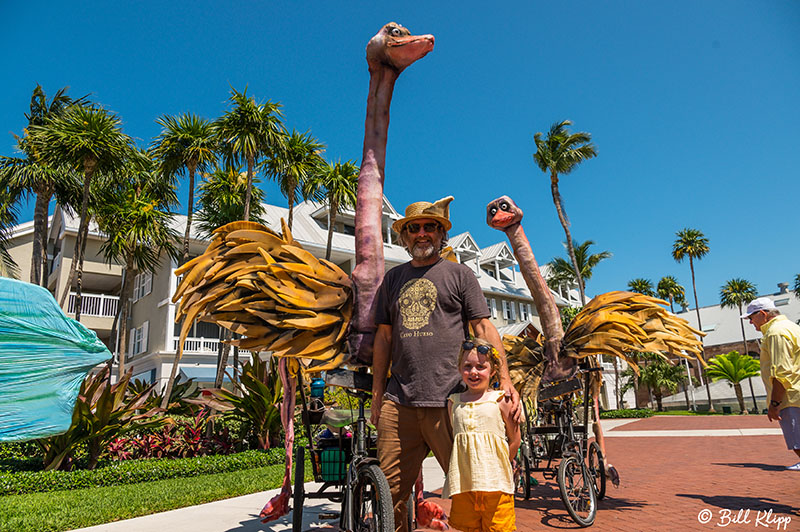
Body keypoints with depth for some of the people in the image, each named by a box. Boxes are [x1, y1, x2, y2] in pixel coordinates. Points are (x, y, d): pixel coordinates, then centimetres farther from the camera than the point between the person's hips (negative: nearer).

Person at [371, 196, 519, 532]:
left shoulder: (459, 274, 9)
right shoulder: (393, 278, 18)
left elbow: (484, 328, 4)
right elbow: (384, 336, 18)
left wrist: (504, 379, -7)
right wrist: (377, 396, 16)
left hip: (449, 401, -3)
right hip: (398, 402, 3)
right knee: (390, 491, 5)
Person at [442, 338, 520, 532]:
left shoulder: (499, 400, -1)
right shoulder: (454, 402, 8)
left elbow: (515, 440, 4)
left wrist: (497, 465, 2)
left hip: (495, 482, -3)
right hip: (463, 483, 3)